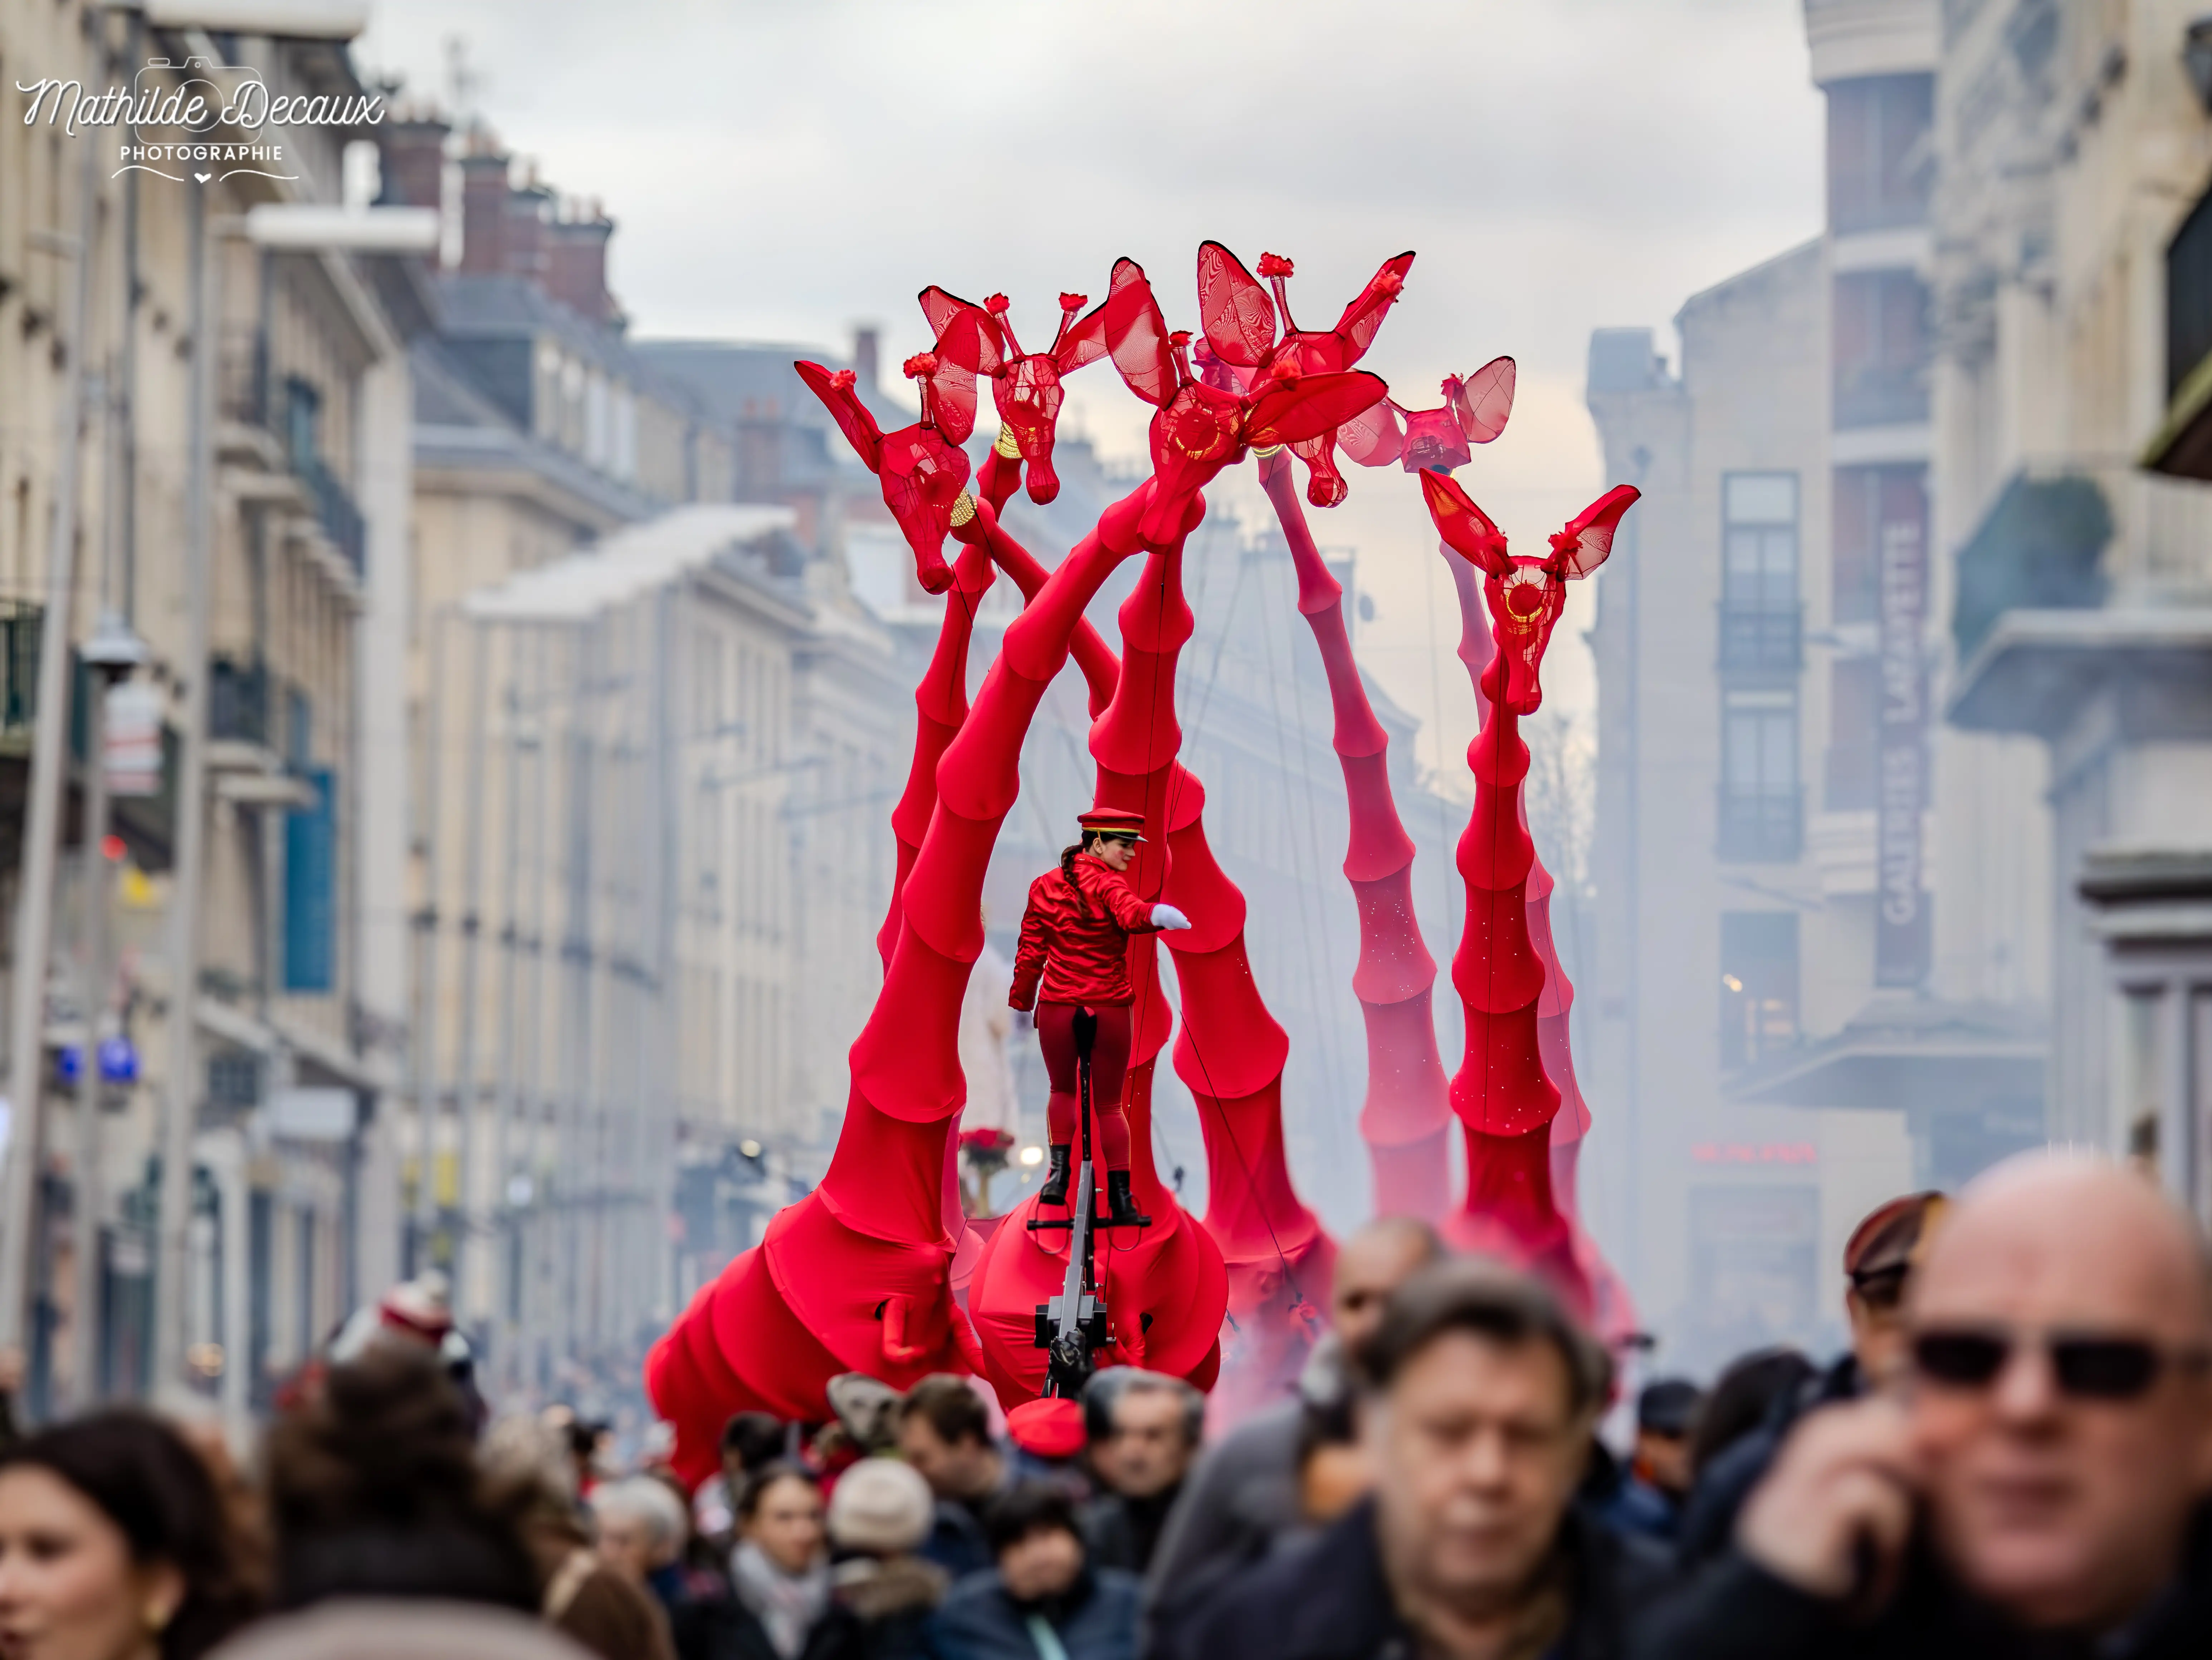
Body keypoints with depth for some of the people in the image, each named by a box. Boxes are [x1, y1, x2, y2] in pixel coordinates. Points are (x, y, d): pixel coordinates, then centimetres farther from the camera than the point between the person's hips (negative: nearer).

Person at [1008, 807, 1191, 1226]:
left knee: (1063, 1090, 23)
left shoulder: (1046, 887, 5)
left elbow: (1030, 952, 9)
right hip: (1110, 1009, -3)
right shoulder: (1108, 884, -9)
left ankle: (1059, 1170, 5)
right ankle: (1121, 1197, 7)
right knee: (1108, 1104, 11)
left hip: (1058, 1007, 3)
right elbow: (1129, 913, -32)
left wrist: (1021, 1004, 18)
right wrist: (1154, 915, -53)